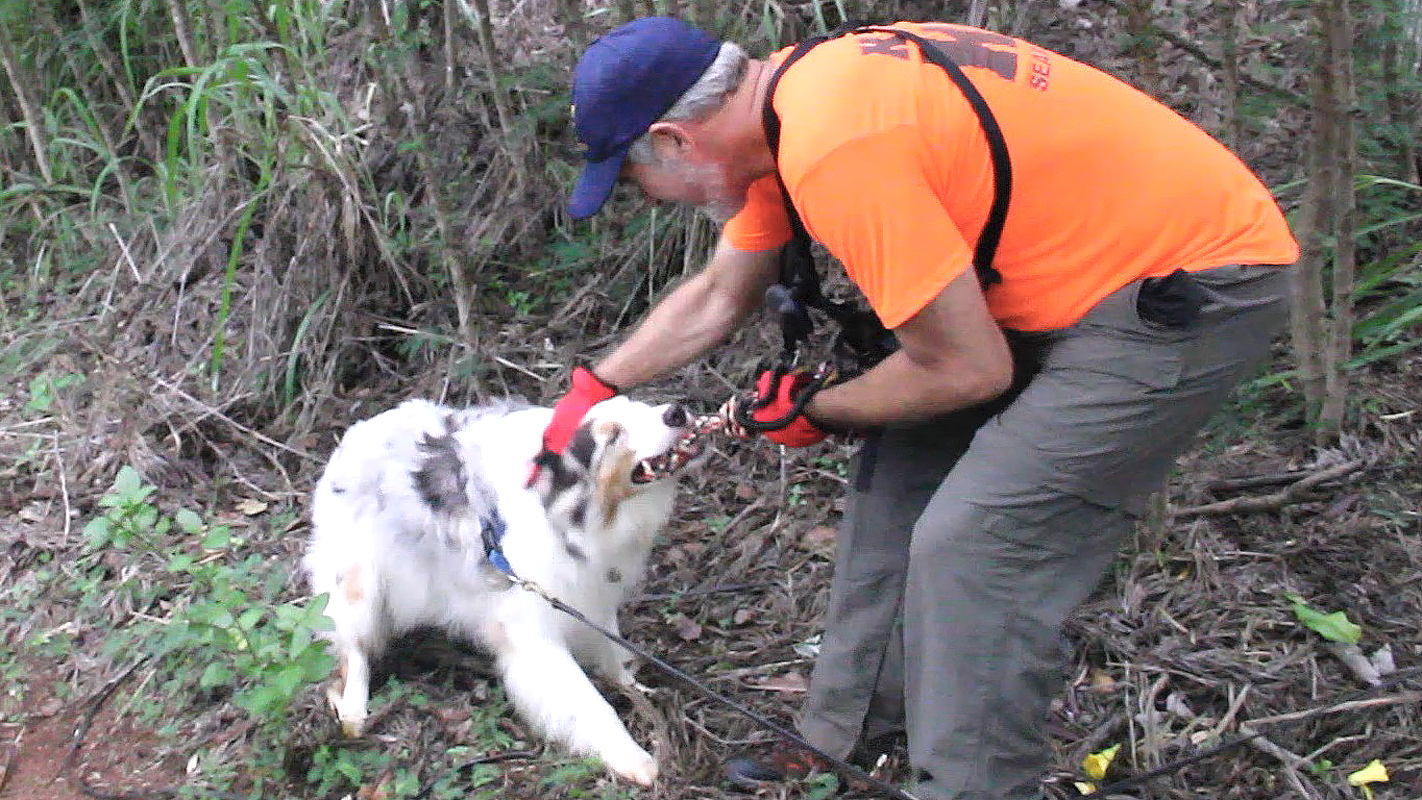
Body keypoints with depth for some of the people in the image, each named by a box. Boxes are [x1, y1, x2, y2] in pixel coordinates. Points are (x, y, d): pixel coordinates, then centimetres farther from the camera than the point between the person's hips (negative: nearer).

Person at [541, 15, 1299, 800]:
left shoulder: (833, 146, -29)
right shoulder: (783, 101, 1)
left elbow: (969, 369, -22)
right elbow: (715, 298, 18)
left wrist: (815, 412, -6)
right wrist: (591, 389, 22)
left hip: (1193, 287, -10)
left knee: (972, 550, -13)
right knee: (900, 477, 13)